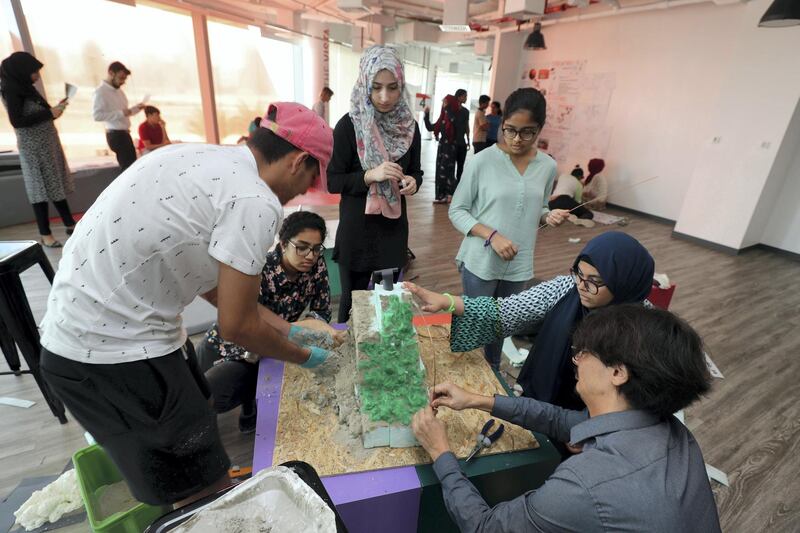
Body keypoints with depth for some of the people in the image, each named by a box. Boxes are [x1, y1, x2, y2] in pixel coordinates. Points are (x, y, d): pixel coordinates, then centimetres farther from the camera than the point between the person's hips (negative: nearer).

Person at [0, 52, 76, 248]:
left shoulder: (24, 87, 13)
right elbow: (17, 121, -16)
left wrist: (54, 108, 6)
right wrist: (49, 113, -15)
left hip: (46, 142, 8)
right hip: (33, 147, -8)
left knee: (56, 184, 9)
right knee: (41, 187, -5)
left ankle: (70, 224, 16)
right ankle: (45, 234, 2)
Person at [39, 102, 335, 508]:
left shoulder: (210, 161, 5)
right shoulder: (254, 202, -23)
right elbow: (236, 325, -15)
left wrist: (291, 328, 15)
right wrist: (302, 356, 2)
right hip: (111, 350, -9)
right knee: (202, 486, 9)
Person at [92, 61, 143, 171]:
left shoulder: (118, 90, 15)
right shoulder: (101, 91, -11)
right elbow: (97, 115, -20)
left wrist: (136, 108, 7)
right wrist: (120, 113, -25)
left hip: (124, 133, 9)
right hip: (116, 134, -9)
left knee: (131, 164, 11)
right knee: (128, 166, -11)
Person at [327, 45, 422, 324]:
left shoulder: (409, 125, 2)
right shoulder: (348, 126, -10)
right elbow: (333, 182, -9)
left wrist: (413, 182, -12)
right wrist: (370, 175, -25)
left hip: (394, 227, 4)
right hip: (356, 228, -3)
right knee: (352, 299, 10)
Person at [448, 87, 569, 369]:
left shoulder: (548, 167, 0)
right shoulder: (483, 160, -12)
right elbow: (457, 211, -9)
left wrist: (548, 216, -9)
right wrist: (492, 235, -21)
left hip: (519, 264, 4)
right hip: (480, 261, -4)